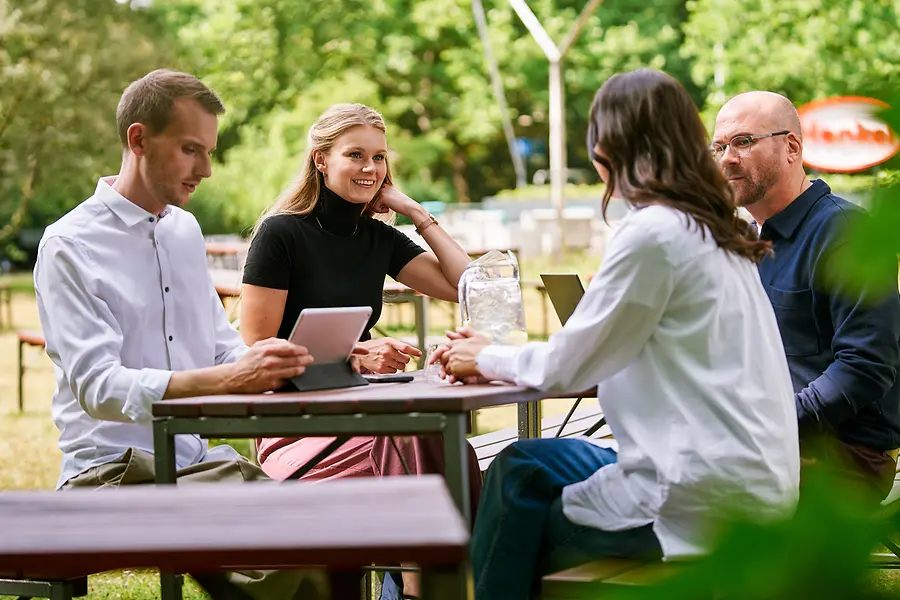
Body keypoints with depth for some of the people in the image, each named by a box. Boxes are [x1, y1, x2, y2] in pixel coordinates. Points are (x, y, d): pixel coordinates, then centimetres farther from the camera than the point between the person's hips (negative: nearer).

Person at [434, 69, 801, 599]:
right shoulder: (711, 229, 13)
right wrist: (499, 362, 16)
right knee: (525, 460, 17)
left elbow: (566, 368, -9)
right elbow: (599, 356, 18)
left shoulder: (651, 233, -15)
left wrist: (487, 358, 9)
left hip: (707, 500, -9)